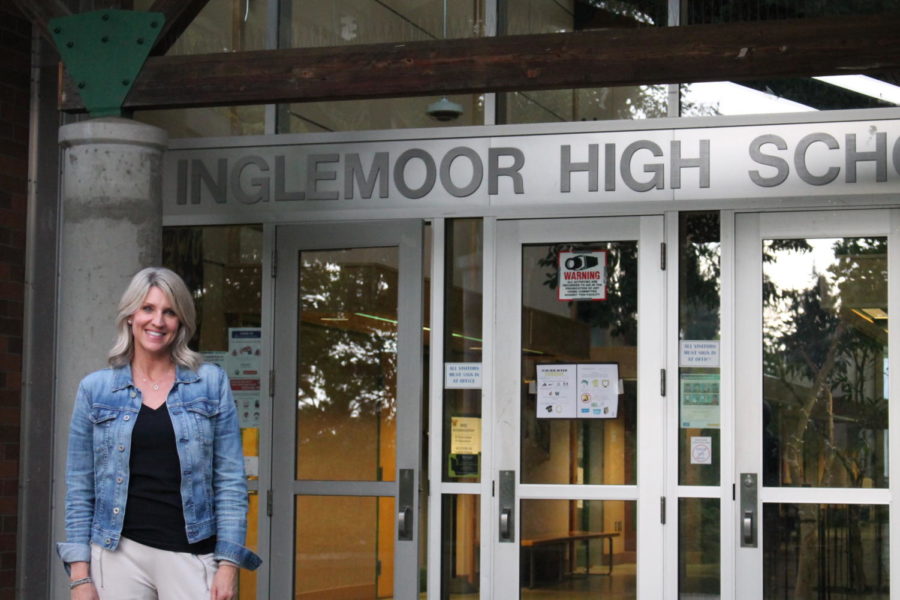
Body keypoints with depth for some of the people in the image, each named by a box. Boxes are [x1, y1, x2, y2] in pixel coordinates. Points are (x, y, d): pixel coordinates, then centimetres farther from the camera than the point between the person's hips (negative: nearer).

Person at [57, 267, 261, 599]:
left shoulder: (211, 383, 6)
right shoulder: (95, 389, 8)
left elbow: (230, 481, 4)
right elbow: (80, 487, 7)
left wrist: (228, 564, -4)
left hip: (191, 555, -1)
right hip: (119, 553, 1)